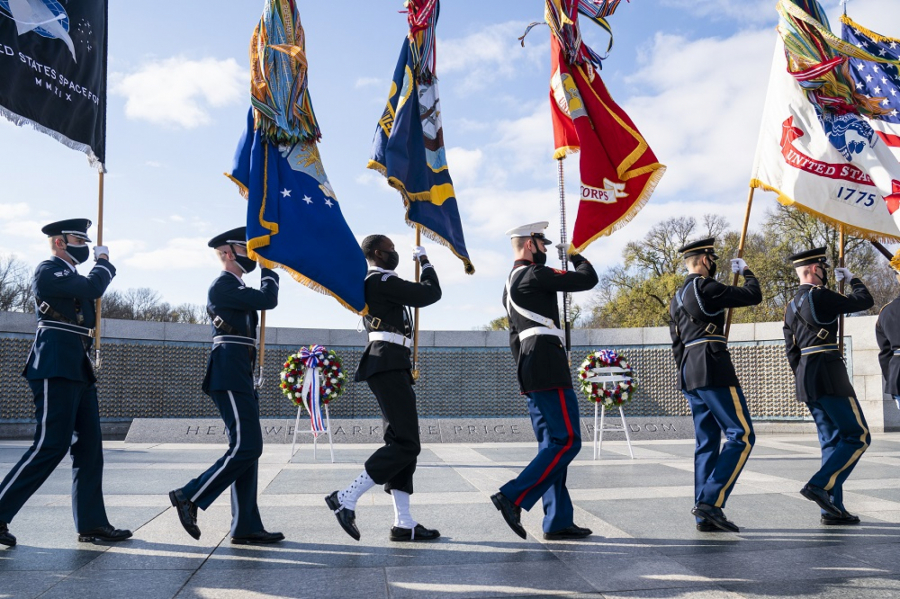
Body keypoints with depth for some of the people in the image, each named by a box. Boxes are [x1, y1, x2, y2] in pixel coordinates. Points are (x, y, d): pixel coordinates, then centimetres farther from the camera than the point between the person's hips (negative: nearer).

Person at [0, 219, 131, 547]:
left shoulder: (70, 276, 22)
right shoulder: (48, 270, -8)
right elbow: (93, 288, -19)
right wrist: (103, 261, -2)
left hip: (78, 371, 10)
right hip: (56, 370, -10)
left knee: (89, 447, 6)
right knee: (51, 446, -11)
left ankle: (92, 523, 10)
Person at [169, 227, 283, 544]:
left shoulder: (235, 287, 22)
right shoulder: (222, 285, -9)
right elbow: (268, 300, -16)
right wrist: (269, 270, 0)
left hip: (240, 376, 10)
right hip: (230, 375, -10)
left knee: (246, 448, 7)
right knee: (246, 447, -12)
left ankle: (245, 527, 9)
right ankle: (189, 496, 0)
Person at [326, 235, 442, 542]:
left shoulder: (373, 283, 22)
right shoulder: (382, 281, -9)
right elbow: (431, 293, -8)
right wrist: (424, 260, 6)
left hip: (390, 367, 11)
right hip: (388, 366, -11)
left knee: (401, 441, 7)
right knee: (406, 443, -14)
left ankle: (403, 523, 6)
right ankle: (346, 498, -14)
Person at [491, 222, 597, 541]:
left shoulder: (509, 285, 22)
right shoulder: (535, 275, -8)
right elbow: (588, 279, -7)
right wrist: (578, 257, 14)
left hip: (529, 371, 10)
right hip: (549, 367, -10)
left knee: (552, 444, 10)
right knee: (567, 441, -8)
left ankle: (558, 521, 11)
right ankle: (513, 497, -13)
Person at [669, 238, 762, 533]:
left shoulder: (677, 297, 20)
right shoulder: (705, 287, -9)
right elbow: (753, 296, -3)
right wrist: (746, 271, 16)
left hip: (689, 375, 9)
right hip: (714, 370, -9)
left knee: (707, 441, 10)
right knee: (741, 435, -6)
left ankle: (704, 516, 10)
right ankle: (711, 501, -12)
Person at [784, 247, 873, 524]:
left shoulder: (791, 307, 17)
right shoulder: (820, 296, -9)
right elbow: (865, 301, -1)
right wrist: (851, 279, 17)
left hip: (805, 379, 9)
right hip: (829, 376, -9)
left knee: (833, 441, 11)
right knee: (859, 436, -2)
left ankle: (833, 508, 9)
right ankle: (820, 485, -13)